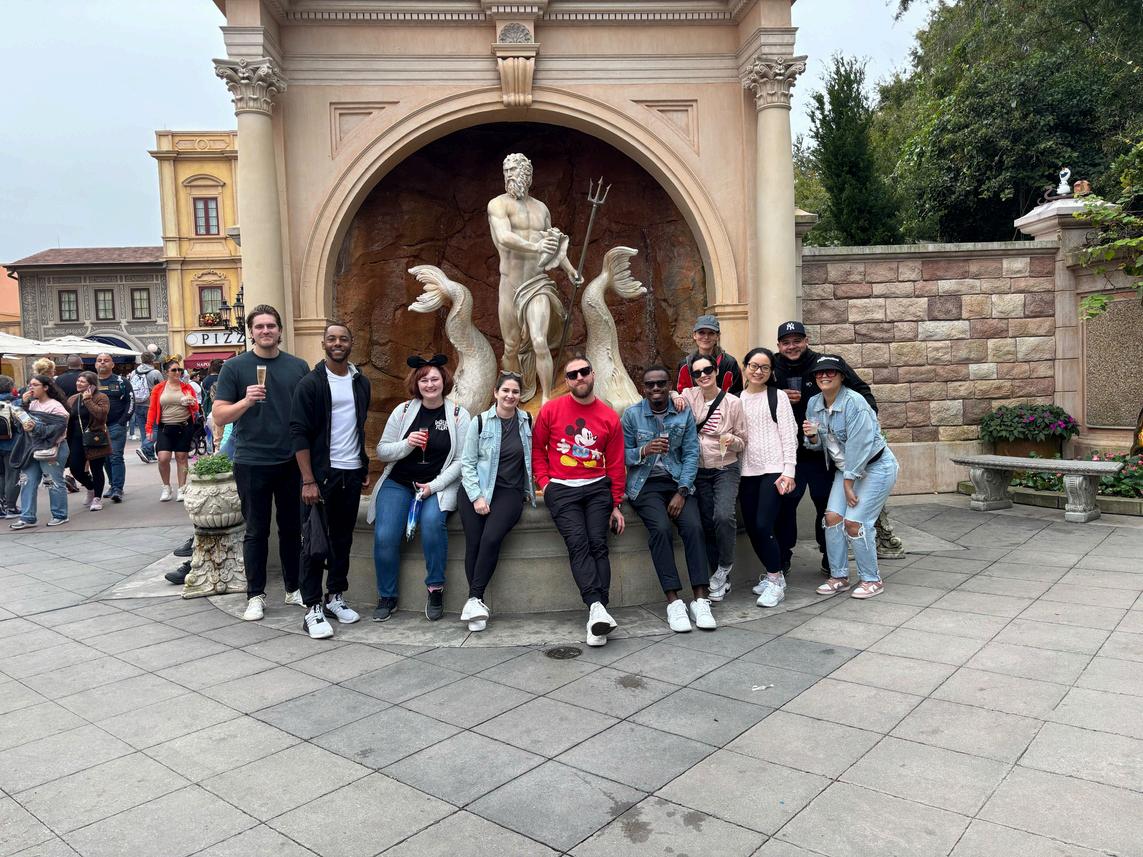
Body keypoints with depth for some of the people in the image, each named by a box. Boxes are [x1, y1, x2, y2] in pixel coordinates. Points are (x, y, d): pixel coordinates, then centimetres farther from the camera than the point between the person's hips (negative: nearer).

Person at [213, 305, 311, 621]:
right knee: (256, 532, 7)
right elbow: (219, 416, -4)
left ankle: (294, 589, 24)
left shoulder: (298, 366, 6)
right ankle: (255, 595, 18)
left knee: (293, 528, 11)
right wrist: (246, 401, -22)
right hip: (252, 462, -2)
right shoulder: (235, 367, -1)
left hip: (292, 462, 2)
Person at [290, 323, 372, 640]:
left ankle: (335, 596, 25)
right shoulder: (311, 383, -6)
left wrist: (365, 468, 14)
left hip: (352, 473, 5)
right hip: (321, 473, -5)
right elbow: (299, 433, -10)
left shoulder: (361, 382, 10)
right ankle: (313, 608, 6)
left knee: (343, 538, 12)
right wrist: (308, 480, -16)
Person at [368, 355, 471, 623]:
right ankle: (387, 597, 3)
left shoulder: (458, 415, 0)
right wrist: (407, 444, -12)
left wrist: (434, 486, -13)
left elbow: (461, 460, -2)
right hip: (398, 483, 2)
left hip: (438, 486, -2)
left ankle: (435, 589, -15)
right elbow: (381, 451, 7)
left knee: (432, 521, -33)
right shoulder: (403, 411, 5)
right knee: (385, 535, -20)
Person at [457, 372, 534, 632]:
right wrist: (477, 496, -8)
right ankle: (477, 602, -10)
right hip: (476, 489, 0)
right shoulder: (480, 422, 2)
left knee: (492, 538, -24)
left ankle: (474, 600, -18)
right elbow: (467, 463, 2)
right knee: (474, 543, -17)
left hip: (510, 492, 1)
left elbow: (532, 457, 21)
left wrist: (530, 489, 14)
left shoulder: (526, 421, 10)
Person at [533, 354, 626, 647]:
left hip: (597, 488, 1)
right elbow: (537, 449, 11)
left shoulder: (609, 417, 8)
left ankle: (596, 617, -17)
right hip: (561, 489, -1)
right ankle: (597, 608, -29)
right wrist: (544, 482, -2)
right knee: (578, 544, -19)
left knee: (598, 544, -14)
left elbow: (616, 464, 11)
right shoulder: (551, 410, 4)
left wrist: (616, 505, 9)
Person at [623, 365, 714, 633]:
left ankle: (700, 600, -19)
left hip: (678, 482, 2)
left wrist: (682, 491, -11)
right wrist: (644, 451, -20)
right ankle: (673, 601, -23)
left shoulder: (684, 414, 5)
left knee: (694, 526, -24)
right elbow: (622, 455, 1)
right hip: (645, 483, -2)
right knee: (661, 528, -28)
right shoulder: (631, 415, 2)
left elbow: (691, 454, 0)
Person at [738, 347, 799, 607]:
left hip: (773, 470, -4)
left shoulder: (777, 397, 1)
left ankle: (775, 581, 2)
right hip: (747, 471, 5)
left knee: (763, 525, -13)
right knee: (751, 528, 5)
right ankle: (772, 574, 24)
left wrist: (789, 471, -10)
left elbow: (788, 434, -3)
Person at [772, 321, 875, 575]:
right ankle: (781, 559, 18)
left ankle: (830, 557, 27)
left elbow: (861, 390, 2)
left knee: (827, 504, 11)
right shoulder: (773, 369, 0)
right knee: (784, 504, 3)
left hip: (824, 451, -1)